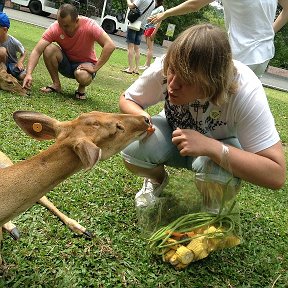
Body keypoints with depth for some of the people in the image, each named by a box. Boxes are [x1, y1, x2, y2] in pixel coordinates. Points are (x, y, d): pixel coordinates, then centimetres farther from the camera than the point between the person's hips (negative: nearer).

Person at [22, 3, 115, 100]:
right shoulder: (55, 28, -19)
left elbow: (110, 45, -31)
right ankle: (56, 84, -6)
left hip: (85, 64, -3)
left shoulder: (89, 25, -25)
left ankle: (81, 88, -1)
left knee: (83, 76, -38)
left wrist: (95, 68, -31)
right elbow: (37, 51, -22)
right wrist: (29, 74, -35)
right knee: (49, 49, -25)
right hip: (66, 63, 3)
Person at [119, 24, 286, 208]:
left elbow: (277, 175, -36)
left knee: (215, 170, -36)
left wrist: (210, 147, -44)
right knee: (132, 150, -28)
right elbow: (127, 100, -6)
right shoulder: (161, 69, -27)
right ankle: (158, 179, 9)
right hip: (175, 134, 2)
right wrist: (140, 117, -31)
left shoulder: (245, 91, -35)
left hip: (220, 146, -2)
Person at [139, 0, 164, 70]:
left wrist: (154, 32, -20)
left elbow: (159, 22, -13)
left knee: (150, 48, -9)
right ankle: (146, 64, 9)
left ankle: (147, 65, -9)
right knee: (148, 48, 8)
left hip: (152, 28, -8)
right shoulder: (154, 7, 19)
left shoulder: (160, 8, -6)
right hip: (147, 27, 8)